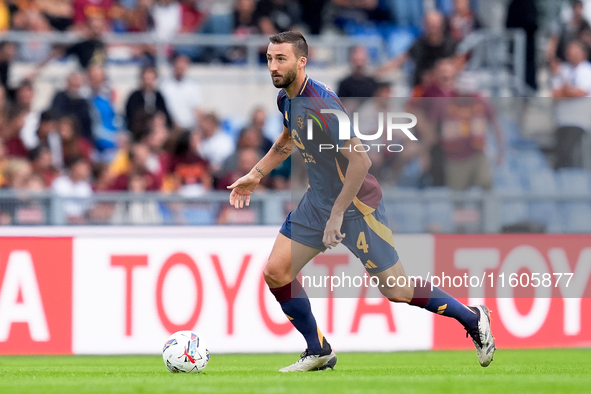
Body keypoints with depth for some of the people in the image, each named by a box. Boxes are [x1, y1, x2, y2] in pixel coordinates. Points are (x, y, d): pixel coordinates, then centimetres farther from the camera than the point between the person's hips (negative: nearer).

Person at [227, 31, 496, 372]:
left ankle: (473, 319, 21)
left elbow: (360, 161, -30)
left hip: (356, 204, -8)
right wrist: (256, 174, 21)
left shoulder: (321, 105, -28)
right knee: (276, 272, 0)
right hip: (318, 201, 8)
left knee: (396, 290, 0)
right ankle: (319, 353, 14)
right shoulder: (287, 99, 1)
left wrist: (337, 214, -26)